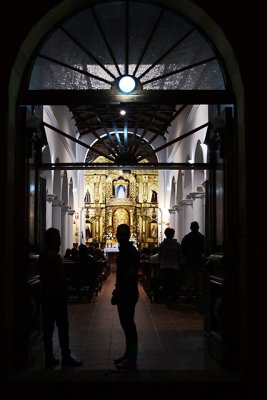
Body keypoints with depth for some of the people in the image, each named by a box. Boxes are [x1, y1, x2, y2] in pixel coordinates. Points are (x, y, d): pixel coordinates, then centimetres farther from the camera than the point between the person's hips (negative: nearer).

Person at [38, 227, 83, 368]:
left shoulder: (42, 256, 11)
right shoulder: (54, 256, -15)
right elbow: (61, 277, -15)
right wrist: (65, 293, -5)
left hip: (46, 295, 8)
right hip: (57, 295, -8)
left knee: (48, 326, 9)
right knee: (62, 327, -3)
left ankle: (49, 358, 13)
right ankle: (66, 358, 1)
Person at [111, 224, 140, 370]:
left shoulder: (131, 251, -16)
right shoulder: (123, 250, 13)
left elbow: (131, 274, -22)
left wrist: (118, 290, -18)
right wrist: (117, 290, 16)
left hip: (128, 293, -9)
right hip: (123, 293, 9)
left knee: (128, 324, -4)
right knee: (126, 324, 15)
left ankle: (131, 361, 4)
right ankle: (128, 355, 26)